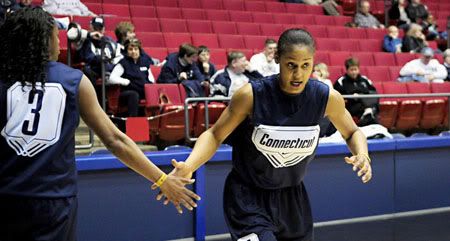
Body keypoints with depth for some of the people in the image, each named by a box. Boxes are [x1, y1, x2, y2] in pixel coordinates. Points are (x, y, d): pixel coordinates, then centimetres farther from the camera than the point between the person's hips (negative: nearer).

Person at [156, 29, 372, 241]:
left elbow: (352, 133, 5)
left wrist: (363, 155, -17)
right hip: (248, 197, -4)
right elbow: (215, 135, -9)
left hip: (292, 197, 4)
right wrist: (188, 167, -26)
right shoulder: (251, 95, -21)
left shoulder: (327, 97, -13)